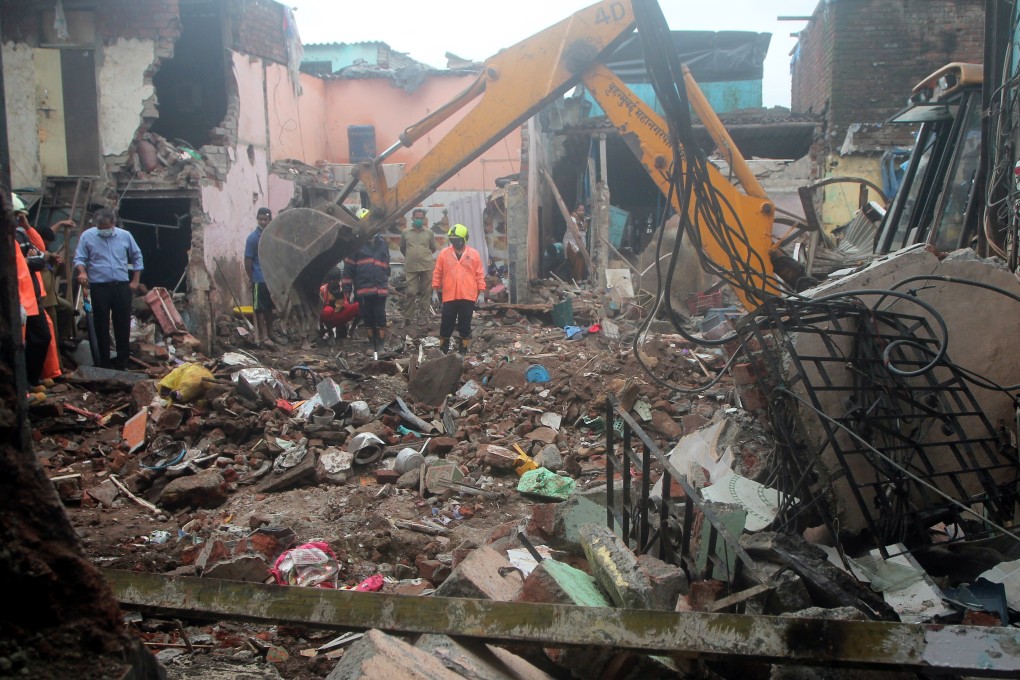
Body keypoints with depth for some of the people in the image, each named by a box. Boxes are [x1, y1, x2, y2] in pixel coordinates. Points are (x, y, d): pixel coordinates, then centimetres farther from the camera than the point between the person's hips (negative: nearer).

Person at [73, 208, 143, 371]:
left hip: (122, 286, 2)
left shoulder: (125, 235, 6)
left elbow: (137, 257, 14)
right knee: (102, 326, 2)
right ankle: (105, 364, 10)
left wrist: (135, 280, 8)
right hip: (99, 287, -1)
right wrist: (82, 272, -22)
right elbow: (79, 259, 0)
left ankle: (122, 362, 16)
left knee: (123, 325, 5)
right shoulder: (87, 236, 1)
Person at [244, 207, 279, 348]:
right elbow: (248, 260, -8)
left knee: (269, 307, 13)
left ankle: (270, 334, 23)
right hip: (260, 279, -6)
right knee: (260, 309, -1)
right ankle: (263, 337, 0)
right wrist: (250, 279, -8)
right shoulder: (253, 238, -9)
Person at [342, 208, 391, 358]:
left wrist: (386, 282, 22)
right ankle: (372, 344, 17)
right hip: (363, 288, -2)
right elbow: (348, 267, -1)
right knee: (367, 318, 6)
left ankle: (380, 345, 7)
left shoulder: (382, 242, 12)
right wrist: (347, 289, -5)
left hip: (380, 288, 2)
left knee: (380, 317, -1)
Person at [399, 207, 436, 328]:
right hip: (411, 268, 0)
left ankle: (423, 317, 12)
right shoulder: (405, 232, 7)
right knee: (410, 292, -4)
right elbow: (402, 248, 20)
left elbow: (433, 249, 17)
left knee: (425, 293, 4)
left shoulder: (429, 232, 6)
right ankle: (407, 317, 6)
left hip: (427, 267, 0)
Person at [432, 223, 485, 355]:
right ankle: (442, 351, 17)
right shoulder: (444, 253, 3)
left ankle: (463, 351, 17)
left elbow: (480, 275, 3)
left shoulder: (474, 254, 2)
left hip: (468, 297, 0)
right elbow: (437, 274, 6)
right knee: (446, 325, 5)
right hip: (449, 297, 1)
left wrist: (481, 293, -1)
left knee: (465, 325, 7)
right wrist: (435, 291, 2)